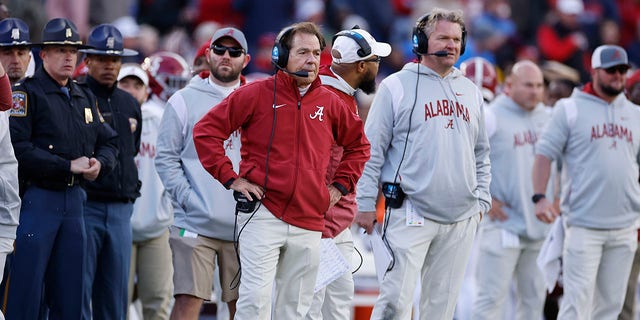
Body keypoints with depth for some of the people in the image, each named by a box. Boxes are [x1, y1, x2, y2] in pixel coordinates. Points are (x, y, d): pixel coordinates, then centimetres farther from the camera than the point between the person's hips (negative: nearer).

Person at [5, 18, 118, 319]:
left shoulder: (85, 98, 17)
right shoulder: (26, 93, -5)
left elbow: (108, 143, 19)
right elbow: (18, 148, -16)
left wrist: (99, 163, -5)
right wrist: (69, 166, -16)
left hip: (74, 200, 7)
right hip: (36, 200, -7)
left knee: (70, 293, 9)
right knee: (26, 287, -8)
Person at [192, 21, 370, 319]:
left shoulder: (329, 103, 10)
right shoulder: (257, 94, -2)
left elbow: (358, 144, 26)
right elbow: (206, 131, -1)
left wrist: (340, 185, 14)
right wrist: (230, 178, -7)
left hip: (308, 224, 4)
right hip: (263, 216, -4)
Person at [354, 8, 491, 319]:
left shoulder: (471, 92, 16)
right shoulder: (396, 87, 0)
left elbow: (481, 154, 23)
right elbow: (371, 150, -1)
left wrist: (481, 199, 15)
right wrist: (366, 203, -5)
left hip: (461, 220, 5)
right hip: (411, 213, -5)